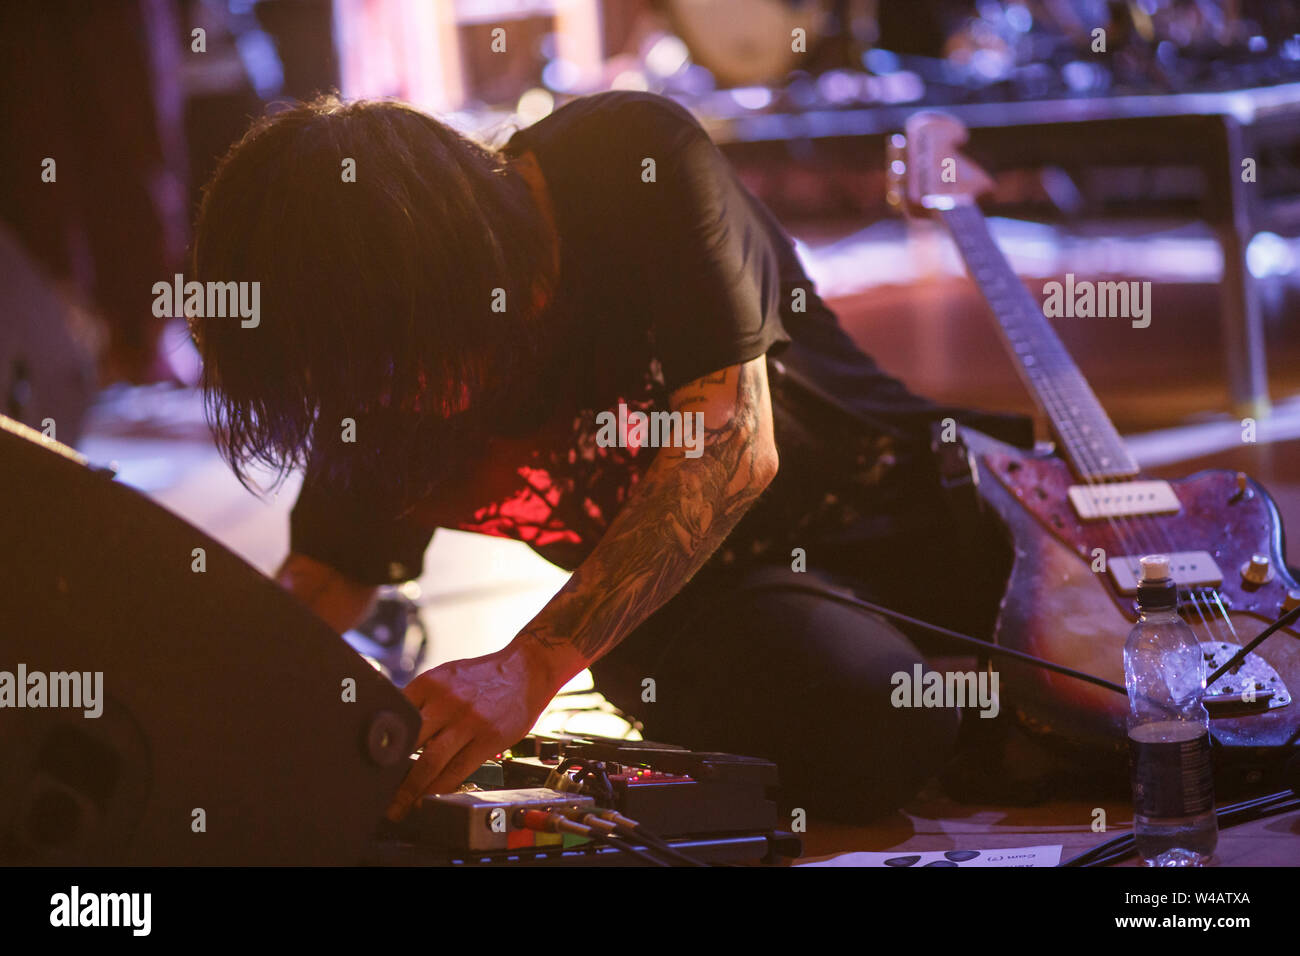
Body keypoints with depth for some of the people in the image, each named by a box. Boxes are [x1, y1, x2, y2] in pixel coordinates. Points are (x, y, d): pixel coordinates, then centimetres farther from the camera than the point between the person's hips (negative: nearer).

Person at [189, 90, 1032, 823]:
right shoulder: (382, 352, -8)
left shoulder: (632, 158, -22)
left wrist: (534, 665, -36)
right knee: (877, 723, -31)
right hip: (706, 603, 1)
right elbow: (334, 572, 9)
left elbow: (734, 443, -27)